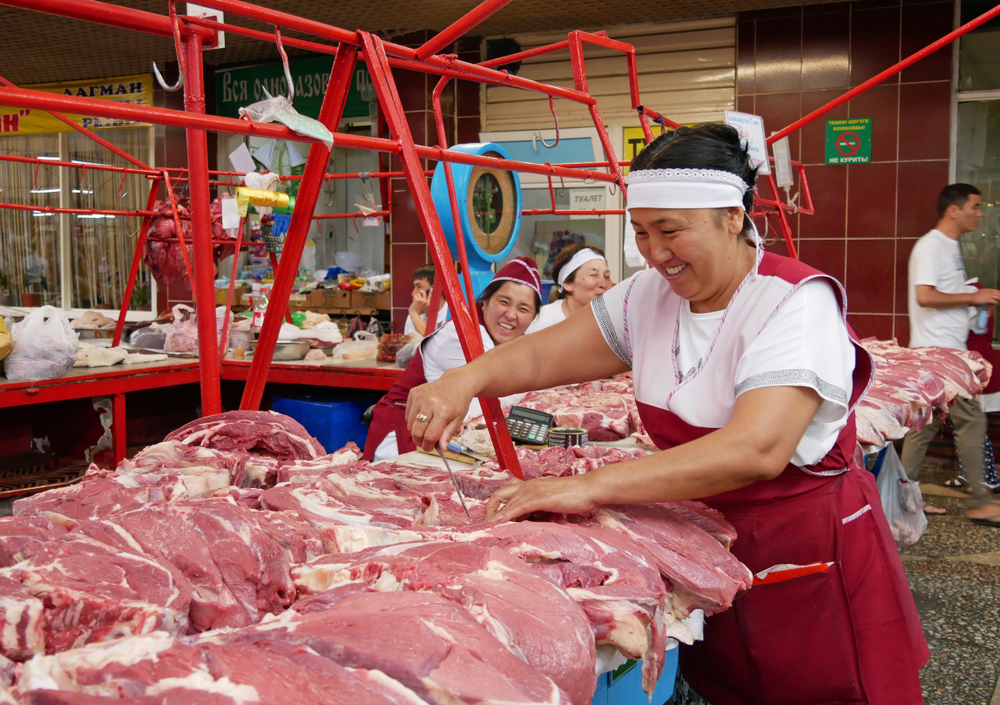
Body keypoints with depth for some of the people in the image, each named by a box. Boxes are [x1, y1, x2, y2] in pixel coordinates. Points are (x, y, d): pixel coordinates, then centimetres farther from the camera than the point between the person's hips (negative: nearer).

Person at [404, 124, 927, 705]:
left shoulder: (797, 302, -22)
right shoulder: (650, 297, 0)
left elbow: (757, 450, -35)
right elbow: (540, 355, 0)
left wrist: (592, 487, -39)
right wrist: (465, 380, -22)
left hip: (811, 557, -5)